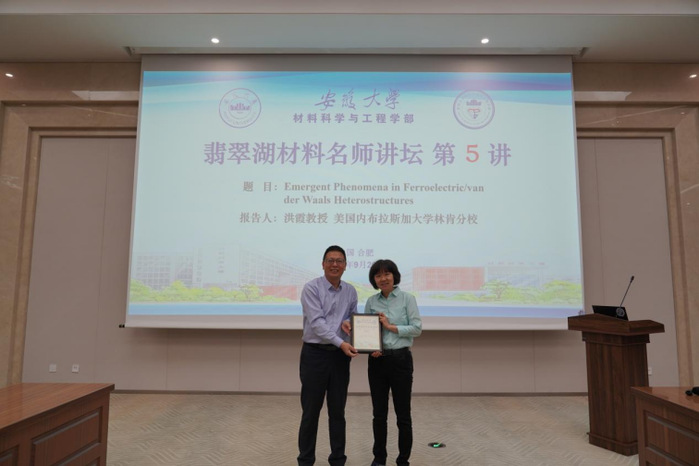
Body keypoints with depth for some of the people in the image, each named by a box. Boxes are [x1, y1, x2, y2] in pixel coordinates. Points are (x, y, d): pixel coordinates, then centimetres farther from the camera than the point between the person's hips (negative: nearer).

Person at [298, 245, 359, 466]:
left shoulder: (350, 291, 6)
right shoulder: (311, 288, -9)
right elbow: (317, 322, -18)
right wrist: (341, 342, -26)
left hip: (340, 356, 4)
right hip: (315, 354, -4)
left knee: (337, 412, 12)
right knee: (311, 411, 6)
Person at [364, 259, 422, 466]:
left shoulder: (407, 298, -4)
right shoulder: (371, 301, 6)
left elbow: (417, 328, -9)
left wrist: (391, 327, -16)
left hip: (400, 359, -3)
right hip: (377, 360, 3)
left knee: (403, 414, 6)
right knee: (379, 414, 11)